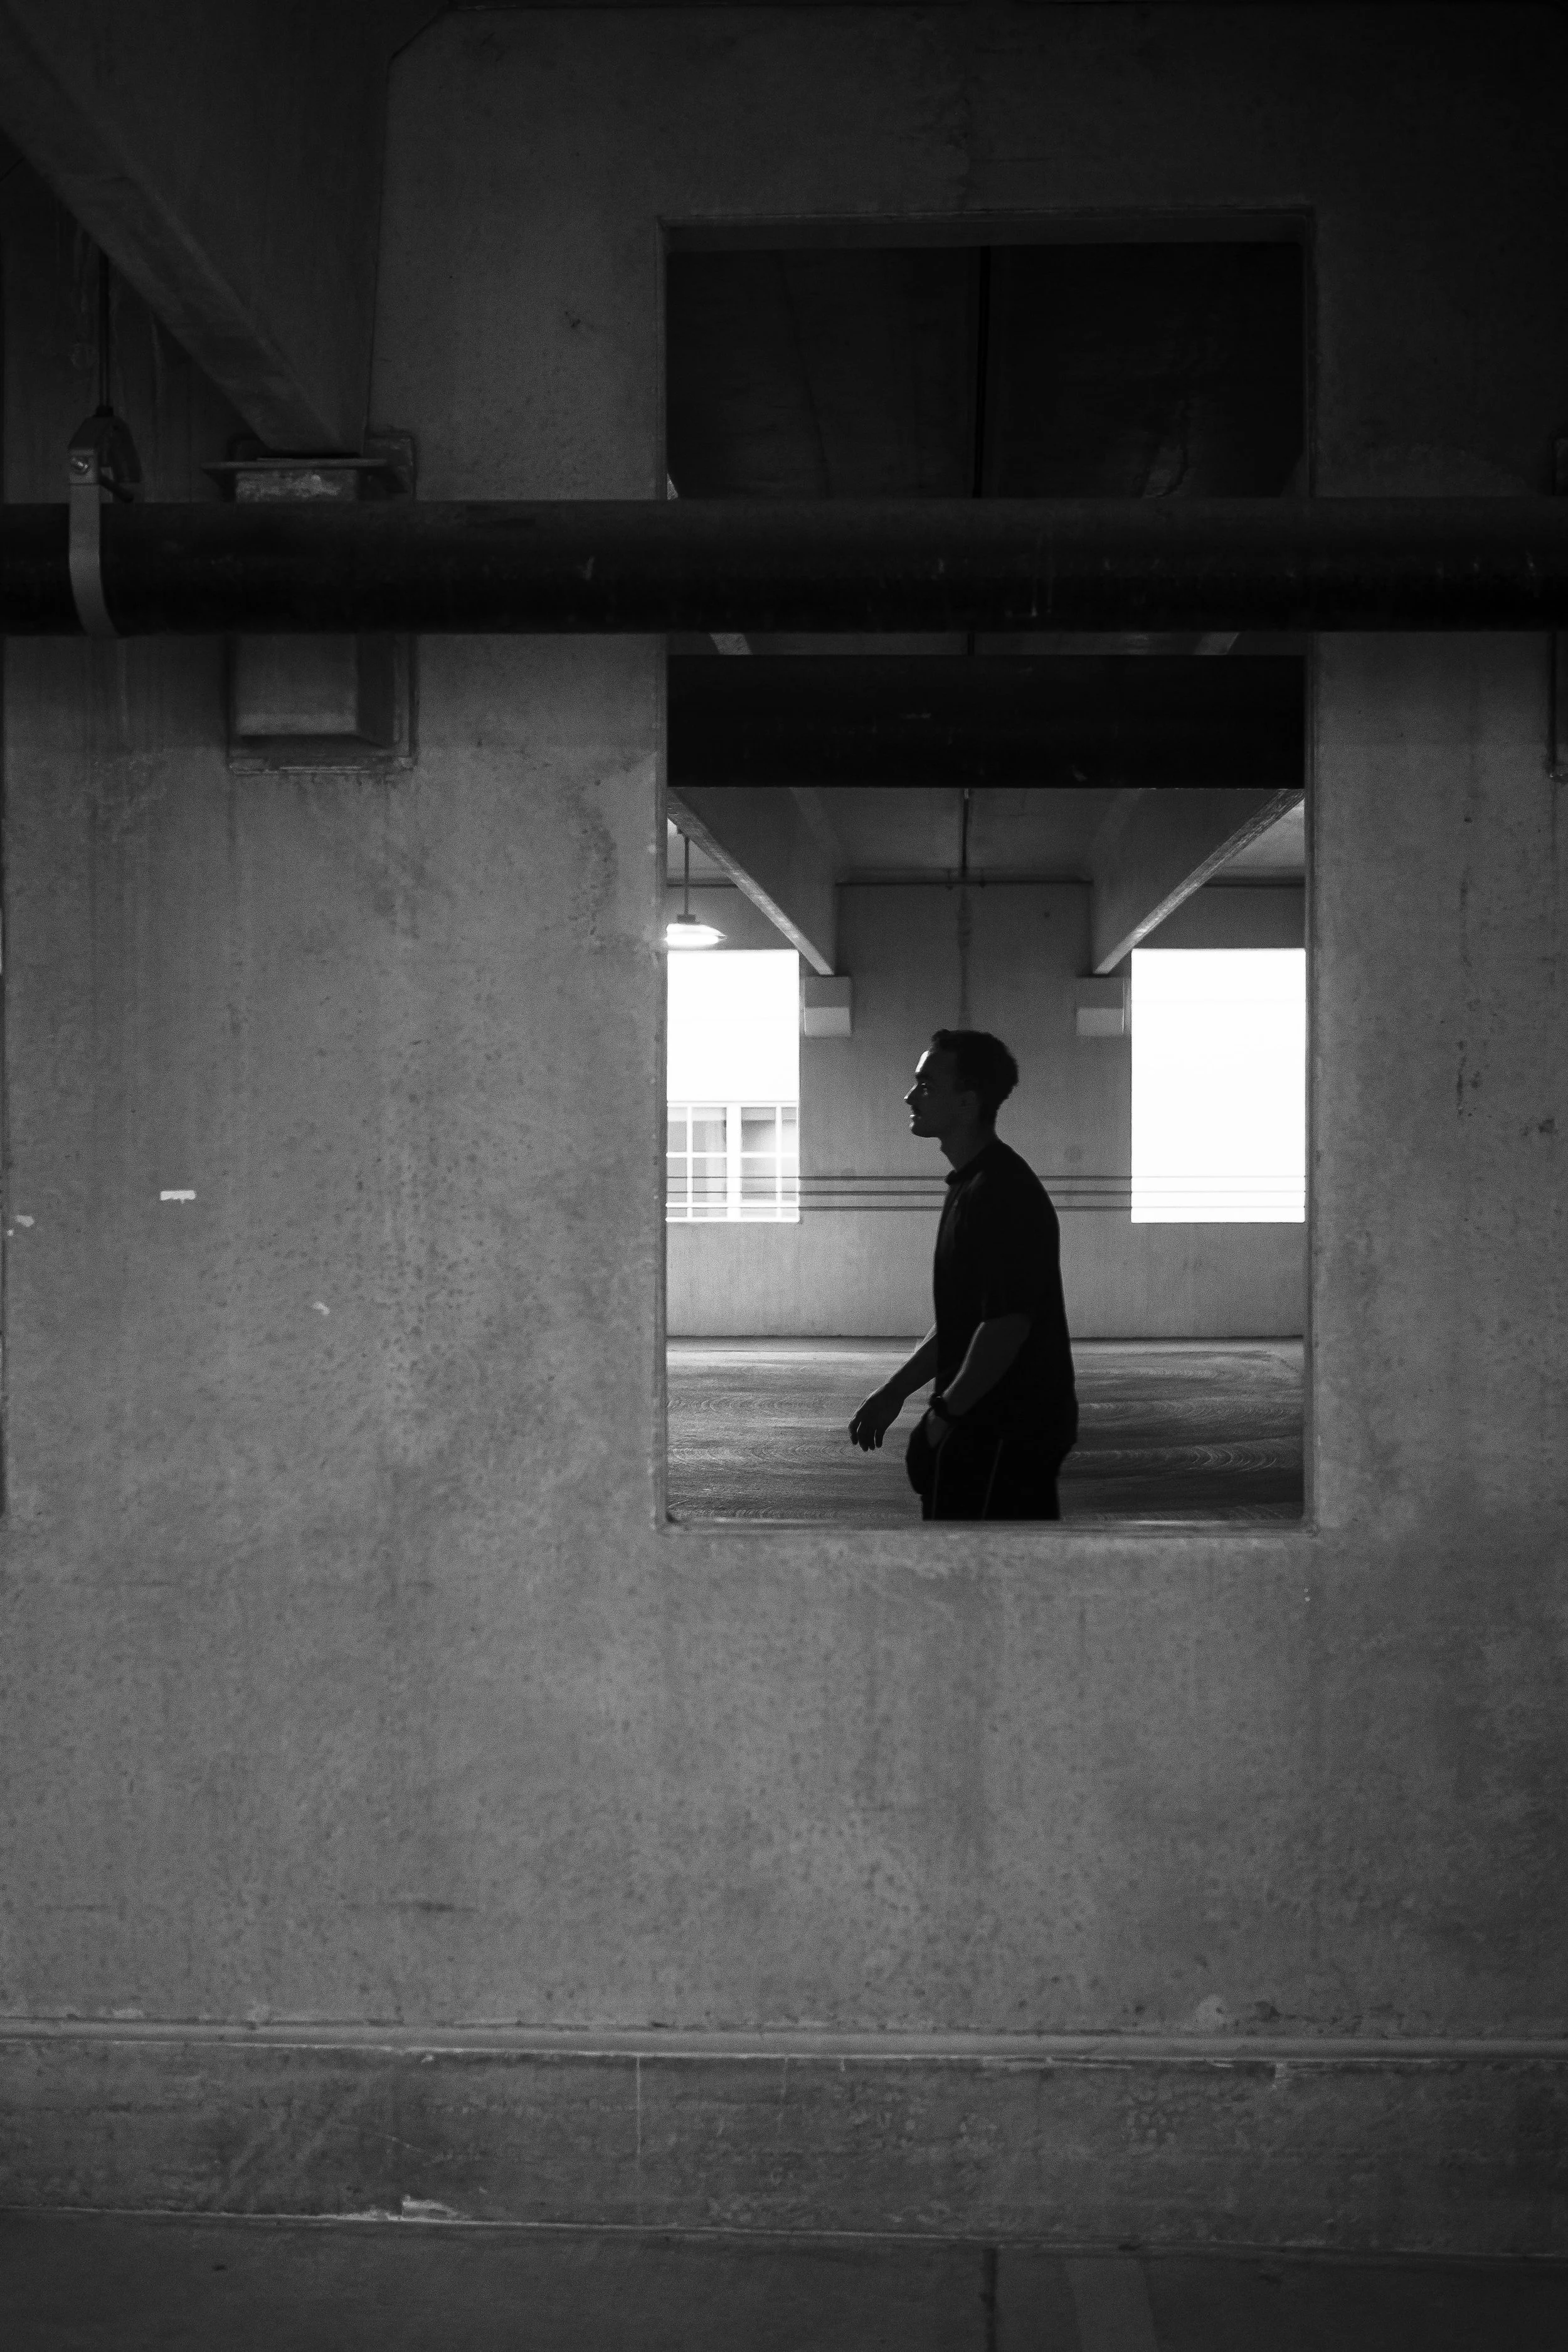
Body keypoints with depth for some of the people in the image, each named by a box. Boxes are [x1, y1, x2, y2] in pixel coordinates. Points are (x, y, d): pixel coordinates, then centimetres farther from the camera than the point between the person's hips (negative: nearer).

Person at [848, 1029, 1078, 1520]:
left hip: (1002, 1432, -10)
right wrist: (894, 1391, 18)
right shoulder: (970, 1185, 16)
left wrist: (946, 1412, -14)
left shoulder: (1002, 1194, -19)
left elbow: (1007, 1325, -23)